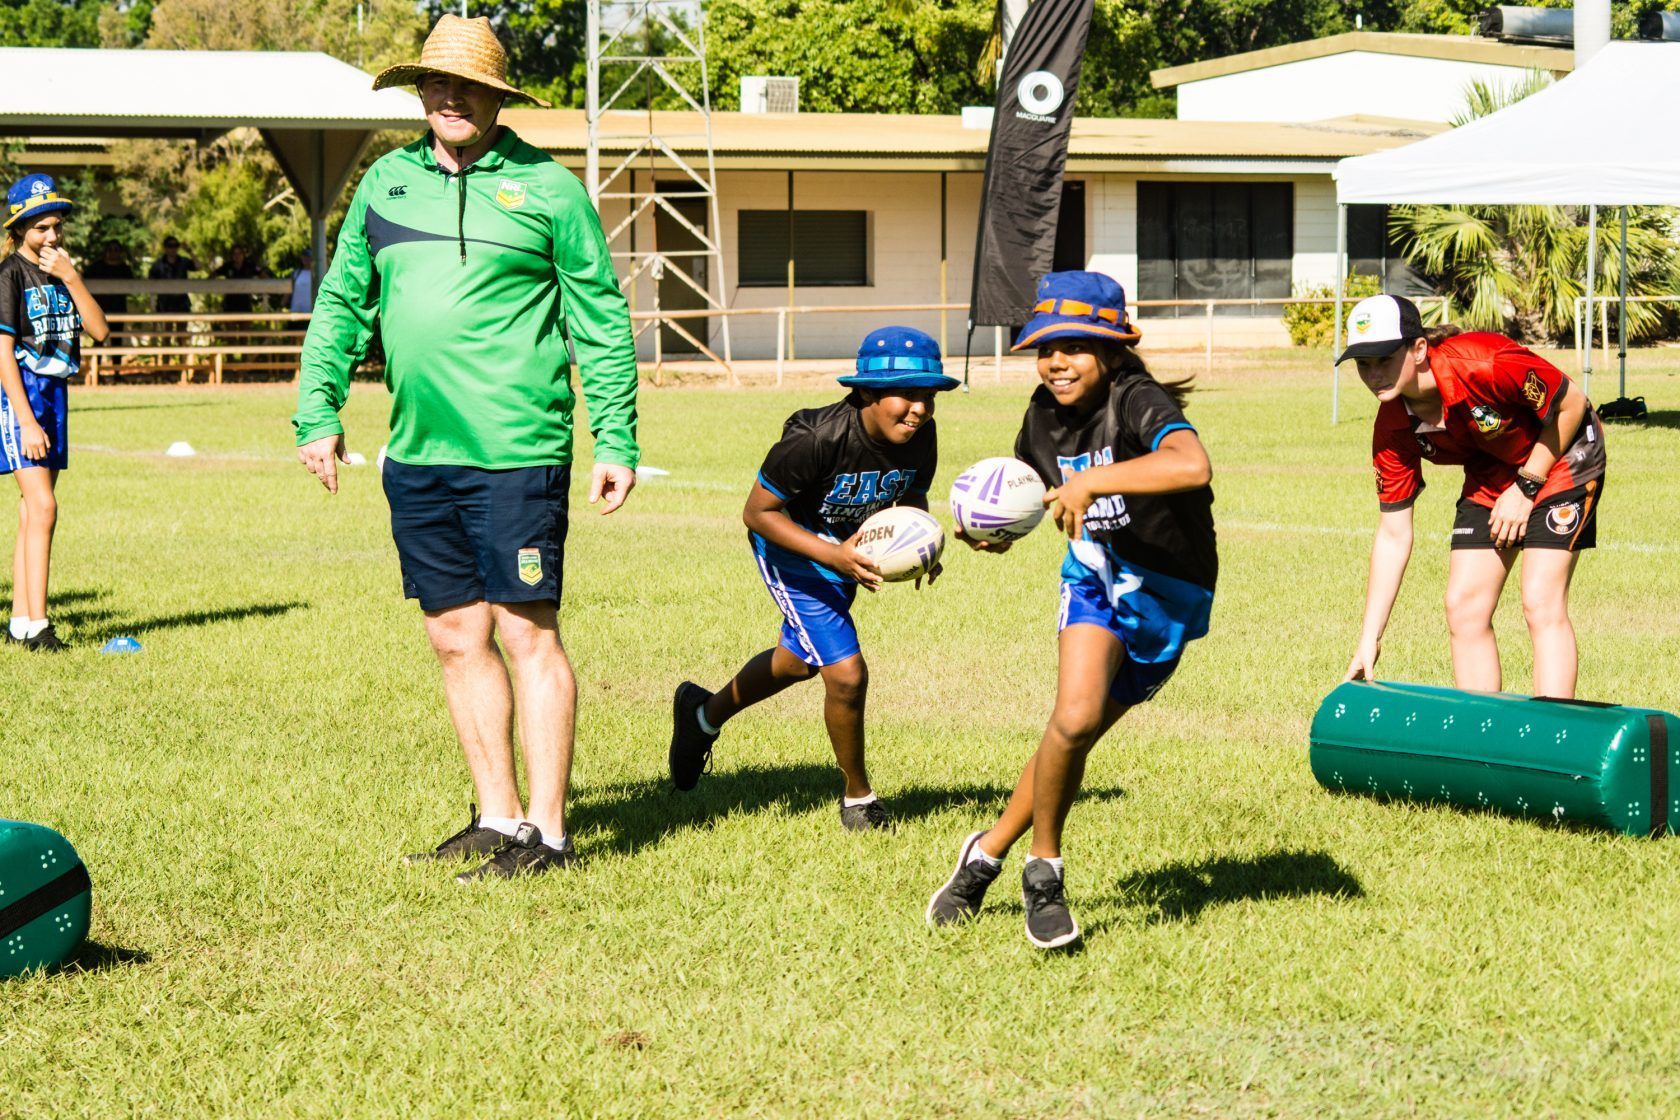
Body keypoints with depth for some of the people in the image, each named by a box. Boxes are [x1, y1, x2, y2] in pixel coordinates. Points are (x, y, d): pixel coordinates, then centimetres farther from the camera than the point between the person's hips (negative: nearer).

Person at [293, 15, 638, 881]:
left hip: (516, 453, -5)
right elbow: (341, 304, 17)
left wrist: (618, 440, -4)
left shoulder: (547, 187, -1)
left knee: (527, 634, -5)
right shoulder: (386, 183, 11)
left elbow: (601, 321, 1)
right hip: (417, 454, 6)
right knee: (455, 638, 10)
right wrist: (317, 411, 9)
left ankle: (546, 832, 0)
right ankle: (499, 816, 21)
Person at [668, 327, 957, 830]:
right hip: (792, 545, -7)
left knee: (799, 661, 25)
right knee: (847, 674, -16)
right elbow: (757, 512, -26)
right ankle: (858, 799, 8)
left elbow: (912, 496, 4)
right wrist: (833, 556, -36)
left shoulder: (920, 437, -18)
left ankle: (705, 714, 53)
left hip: (851, 549, 7)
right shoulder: (817, 438, -36)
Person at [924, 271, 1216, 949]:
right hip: (1097, 575, 3)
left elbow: (1192, 466, -48)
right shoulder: (1045, 414, -4)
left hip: (1169, 592, -3)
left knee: (1077, 731, 3)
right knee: (1075, 718, -21)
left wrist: (1092, 481, -45)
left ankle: (990, 851, 26)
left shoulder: (1138, 403, -25)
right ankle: (1043, 875, -1)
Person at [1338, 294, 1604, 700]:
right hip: (1490, 478, 6)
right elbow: (1393, 534, -10)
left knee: (1541, 603, -16)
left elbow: (1572, 403, -19)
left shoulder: (1481, 364, -35)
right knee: (1463, 606, -3)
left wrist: (1526, 487, -17)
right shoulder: (1393, 429, -17)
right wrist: (1368, 640, -12)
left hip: (1561, 457, -6)